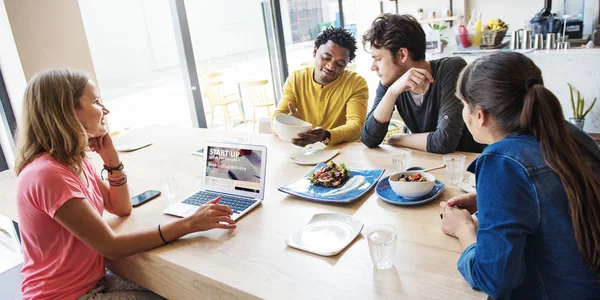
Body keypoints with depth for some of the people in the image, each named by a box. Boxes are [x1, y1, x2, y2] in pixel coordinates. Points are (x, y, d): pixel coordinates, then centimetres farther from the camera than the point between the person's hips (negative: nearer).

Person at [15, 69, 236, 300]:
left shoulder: (74, 159, 0)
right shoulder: (47, 174, -28)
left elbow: (121, 208, 7)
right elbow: (110, 246, -27)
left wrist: (110, 156, -7)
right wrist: (188, 224, -30)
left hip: (93, 281, 7)